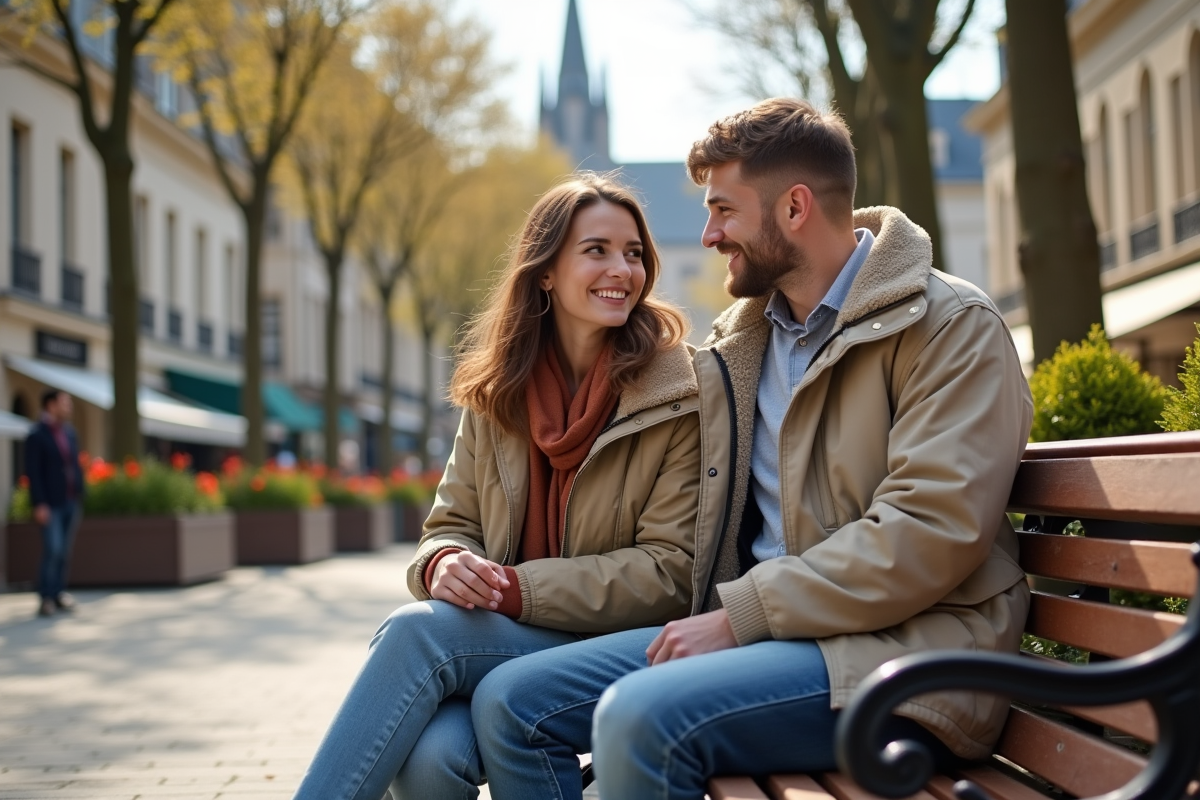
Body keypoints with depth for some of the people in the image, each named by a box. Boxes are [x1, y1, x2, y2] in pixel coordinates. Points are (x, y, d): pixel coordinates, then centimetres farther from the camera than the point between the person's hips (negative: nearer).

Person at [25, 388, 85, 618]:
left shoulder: (69, 431, 12)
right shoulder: (36, 436, -8)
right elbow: (33, 473, -12)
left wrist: (80, 494, 9)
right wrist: (39, 505, -17)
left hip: (71, 502, 6)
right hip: (50, 505, -6)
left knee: (64, 552, 7)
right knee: (53, 550, -13)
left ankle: (59, 594, 12)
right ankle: (45, 598, -6)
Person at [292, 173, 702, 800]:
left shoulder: (679, 394, -5)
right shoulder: (496, 392, 8)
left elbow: (671, 570, -10)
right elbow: (452, 525, 11)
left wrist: (516, 587, -19)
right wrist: (445, 563, -16)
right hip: (500, 643, 3)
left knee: (416, 630, -28)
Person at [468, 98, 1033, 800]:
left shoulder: (952, 327, -7)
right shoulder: (739, 341, 17)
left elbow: (930, 533, -18)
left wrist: (741, 614, -17)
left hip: (900, 645, -7)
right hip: (755, 630, 8)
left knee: (640, 717, -31)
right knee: (510, 702, -6)